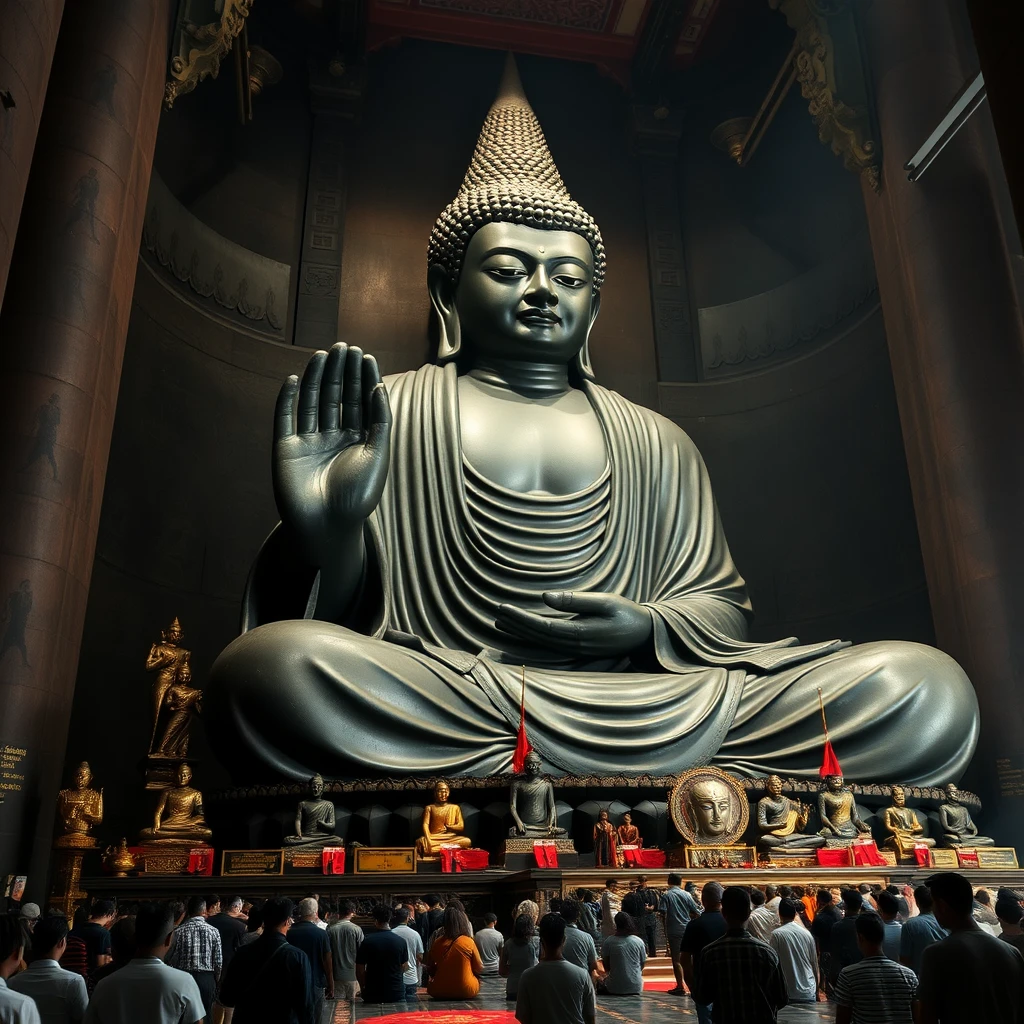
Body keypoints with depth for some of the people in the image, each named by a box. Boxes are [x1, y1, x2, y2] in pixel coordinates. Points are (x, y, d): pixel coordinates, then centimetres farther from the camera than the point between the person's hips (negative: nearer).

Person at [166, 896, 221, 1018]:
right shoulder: (213, 931, -6)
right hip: (206, 979, 0)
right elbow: (218, 962, -3)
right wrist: (216, 981, 13)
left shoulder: (178, 931, -7)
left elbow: (172, 959, -3)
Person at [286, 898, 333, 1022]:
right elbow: (327, 962, -9)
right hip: (315, 984, -3)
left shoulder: (289, 932, -5)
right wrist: (330, 986, 3)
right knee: (313, 1019, 8)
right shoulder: (320, 934, -13)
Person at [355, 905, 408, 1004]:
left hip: (373, 995, -1)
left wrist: (363, 988, 11)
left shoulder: (367, 941, -10)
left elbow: (360, 970, -5)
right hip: (397, 993, 1)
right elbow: (405, 967, 7)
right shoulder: (401, 941, -5)